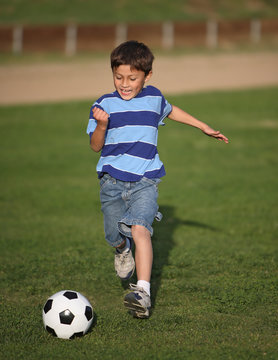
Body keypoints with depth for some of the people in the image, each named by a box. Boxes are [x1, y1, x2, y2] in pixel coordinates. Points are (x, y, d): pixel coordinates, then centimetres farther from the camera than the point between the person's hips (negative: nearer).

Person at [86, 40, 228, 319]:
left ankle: (143, 291, -30)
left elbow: (171, 111, 30)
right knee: (115, 237, 8)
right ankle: (123, 250, 47)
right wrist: (101, 126, -25)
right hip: (112, 180, 1)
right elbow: (95, 146, -4)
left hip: (145, 180, -1)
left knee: (140, 229, -22)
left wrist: (205, 128, 35)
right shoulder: (104, 104, -1)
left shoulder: (154, 99, 6)